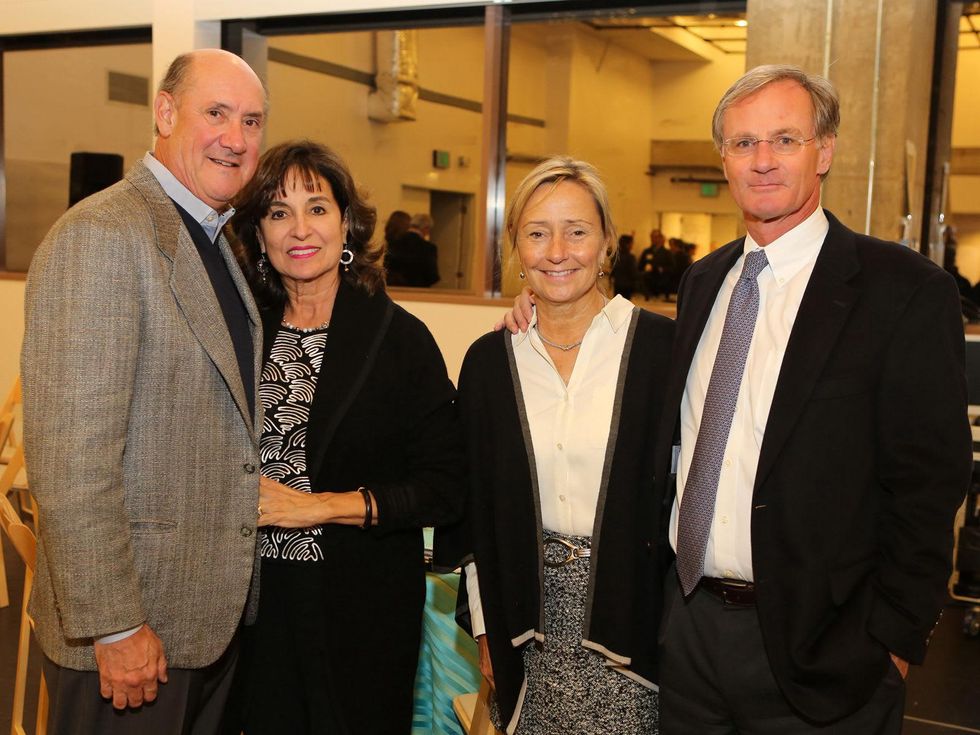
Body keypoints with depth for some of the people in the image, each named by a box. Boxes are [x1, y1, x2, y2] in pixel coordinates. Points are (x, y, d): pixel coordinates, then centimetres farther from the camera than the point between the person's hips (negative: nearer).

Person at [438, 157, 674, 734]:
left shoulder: (660, 345, -8)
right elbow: (475, 507, 8)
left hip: (629, 615, -2)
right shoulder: (490, 360, 2)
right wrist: (485, 628, 8)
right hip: (529, 620, 3)